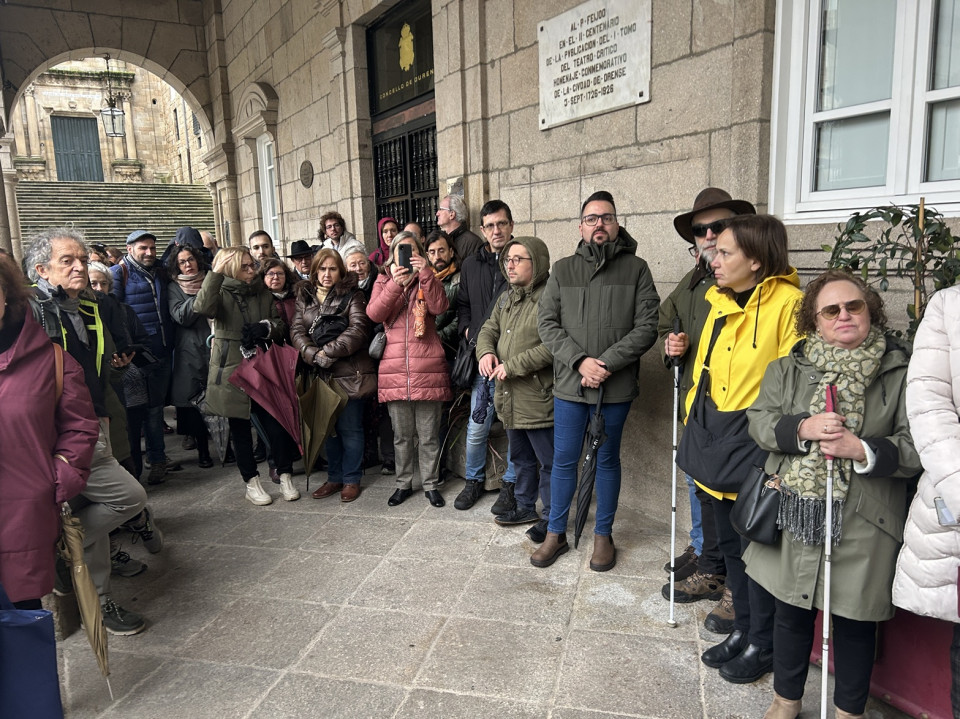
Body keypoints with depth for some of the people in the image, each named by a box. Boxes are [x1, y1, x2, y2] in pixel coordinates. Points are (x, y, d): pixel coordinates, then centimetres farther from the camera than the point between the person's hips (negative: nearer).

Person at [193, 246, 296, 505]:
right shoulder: (222, 294, -2)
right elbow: (203, 308, -24)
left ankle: (285, 476, 14)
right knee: (240, 428, 7)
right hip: (232, 370, -2)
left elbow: (281, 326, 10)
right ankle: (251, 482, 19)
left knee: (276, 424, -2)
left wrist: (268, 328, -11)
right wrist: (216, 273, -27)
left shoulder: (264, 294, 9)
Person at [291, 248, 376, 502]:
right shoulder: (304, 296, 12)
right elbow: (297, 331, 2)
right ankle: (334, 477, 26)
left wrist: (328, 351, -17)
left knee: (350, 428, 2)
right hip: (320, 374, 4)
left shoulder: (352, 295, -1)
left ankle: (351, 479, 16)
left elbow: (358, 329, -13)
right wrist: (314, 355, -15)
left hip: (349, 372, -4)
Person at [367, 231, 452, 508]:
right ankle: (403, 484, 26)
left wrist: (425, 273, -18)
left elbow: (439, 307, -10)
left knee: (428, 435, 6)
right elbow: (374, 314, -7)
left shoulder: (427, 280, 10)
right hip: (394, 368, 1)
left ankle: (430, 484, 20)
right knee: (402, 435, 11)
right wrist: (395, 283, -18)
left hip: (427, 367, -1)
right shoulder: (383, 281, 12)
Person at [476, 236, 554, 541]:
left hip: (539, 399, -9)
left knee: (549, 462, 5)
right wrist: (486, 352, -4)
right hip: (510, 398, 9)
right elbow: (488, 330, 19)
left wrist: (512, 365, -20)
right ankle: (526, 507, 38)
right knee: (522, 458, 22)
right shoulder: (506, 299, 14)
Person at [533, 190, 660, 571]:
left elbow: (647, 325, -6)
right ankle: (556, 533, 26)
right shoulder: (563, 269, 7)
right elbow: (547, 323, 0)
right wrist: (580, 361, -13)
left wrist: (608, 363, -16)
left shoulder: (636, 268, 1)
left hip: (616, 386, -1)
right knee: (564, 460, 10)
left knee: (607, 460, 12)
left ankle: (603, 534, 29)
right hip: (569, 383, 2)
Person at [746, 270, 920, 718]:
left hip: (862, 524, -2)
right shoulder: (789, 367, 6)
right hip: (795, 517, 2)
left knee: (854, 622, 12)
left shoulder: (900, 372, -1)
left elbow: (915, 445, -4)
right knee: (792, 613, 16)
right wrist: (803, 428, -18)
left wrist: (862, 449, -20)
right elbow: (759, 420, 0)